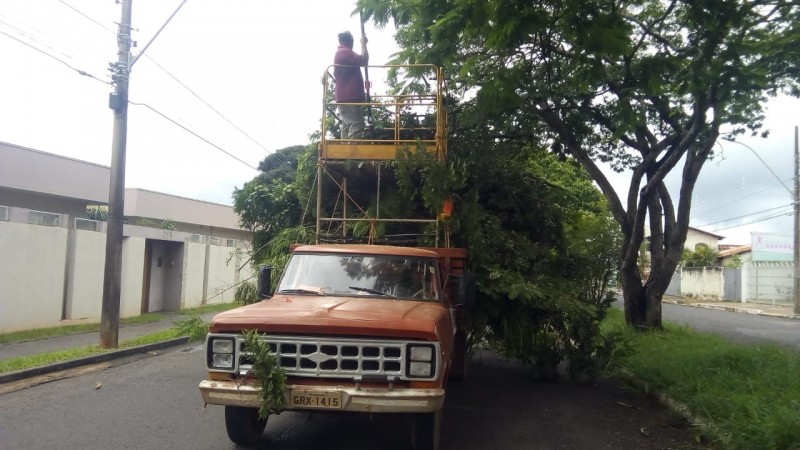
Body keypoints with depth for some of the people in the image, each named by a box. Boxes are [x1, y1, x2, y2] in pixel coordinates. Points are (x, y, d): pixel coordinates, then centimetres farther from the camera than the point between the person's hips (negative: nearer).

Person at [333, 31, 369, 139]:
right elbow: (364, 61, -19)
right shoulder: (346, 52, -9)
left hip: (345, 97, 11)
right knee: (356, 125, -16)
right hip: (349, 97, -11)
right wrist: (363, 44, -8)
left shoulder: (339, 53, 24)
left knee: (347, 126, 9)